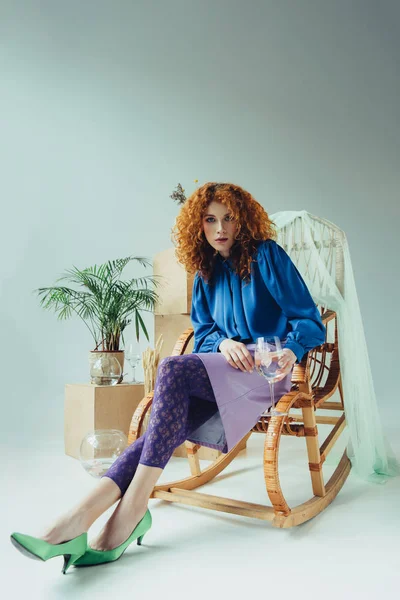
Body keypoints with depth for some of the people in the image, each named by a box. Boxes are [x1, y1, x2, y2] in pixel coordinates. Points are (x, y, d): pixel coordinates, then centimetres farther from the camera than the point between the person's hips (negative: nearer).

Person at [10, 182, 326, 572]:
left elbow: (309, 320, -6)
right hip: (228, 365, 5)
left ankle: (132, 508, -30)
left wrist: (290, 351, -28)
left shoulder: (266, 255, -2)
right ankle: (80, 518, -35)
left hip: (266, 366, -5)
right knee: (169, 421, -24)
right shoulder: (207, 271, 15)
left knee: (173, 369, -31)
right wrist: (224, 343, -8)